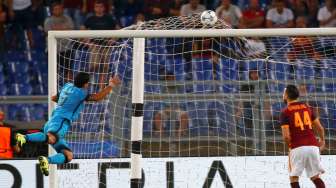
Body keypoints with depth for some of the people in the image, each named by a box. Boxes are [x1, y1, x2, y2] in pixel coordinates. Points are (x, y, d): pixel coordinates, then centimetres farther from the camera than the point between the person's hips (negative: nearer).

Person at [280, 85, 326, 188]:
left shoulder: (285, 112, -2)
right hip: (313, 146, 4)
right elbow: (320, 128, 13)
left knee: (293, 177, 9)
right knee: (315, 177, 14)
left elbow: (286, 136, -10)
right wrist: (322, 140, 33)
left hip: (297, 148, -4)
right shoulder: (307, 108, 11)